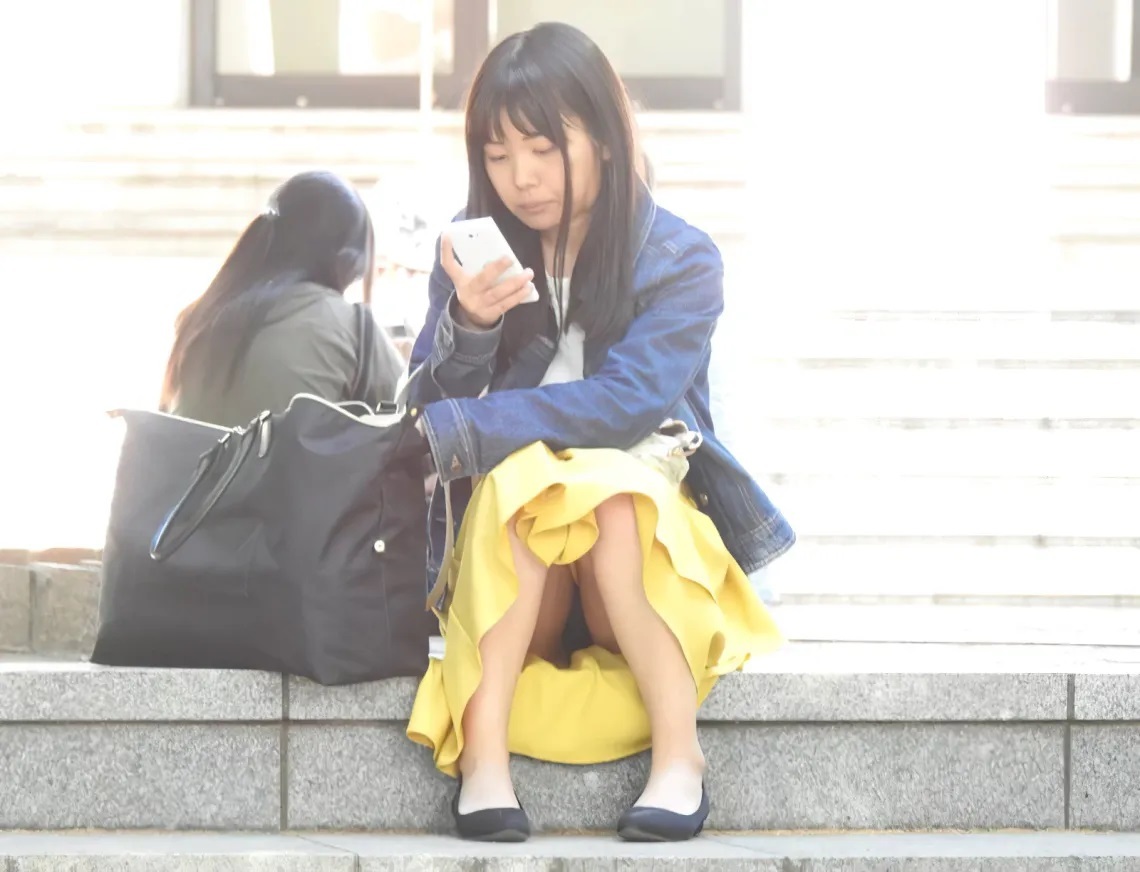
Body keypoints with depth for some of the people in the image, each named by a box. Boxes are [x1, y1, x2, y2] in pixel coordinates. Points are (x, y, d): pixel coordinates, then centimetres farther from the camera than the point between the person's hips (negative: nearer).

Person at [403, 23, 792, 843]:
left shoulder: (680, 260, -5)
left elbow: (629, 400, -20)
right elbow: (429, 413, -2)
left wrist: (455, 432, -27)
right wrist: (468, 328, -24)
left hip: (649, 530, -1)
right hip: (502, 540, 1)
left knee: (608, 491, -34)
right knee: (523, 480, -32)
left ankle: (678, 752, -39)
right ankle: (484, 757, -43)